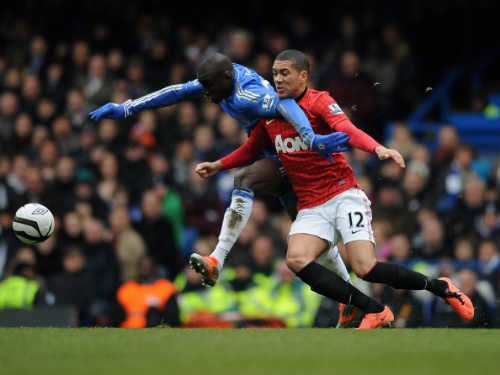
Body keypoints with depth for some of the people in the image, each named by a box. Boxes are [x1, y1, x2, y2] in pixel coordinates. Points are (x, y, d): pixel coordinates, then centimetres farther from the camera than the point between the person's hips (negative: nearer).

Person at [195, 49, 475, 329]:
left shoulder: (319, 101, -6)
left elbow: (347, 130, -25)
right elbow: (251, 150, 28)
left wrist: (378, 149, -43)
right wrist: (218, 165, 16)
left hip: (344, 196, -5)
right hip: (311, 208, 5)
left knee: (366, 269, -20)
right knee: (297, 260, -24)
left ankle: (442, 288, 5)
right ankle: (376, 312, -14)